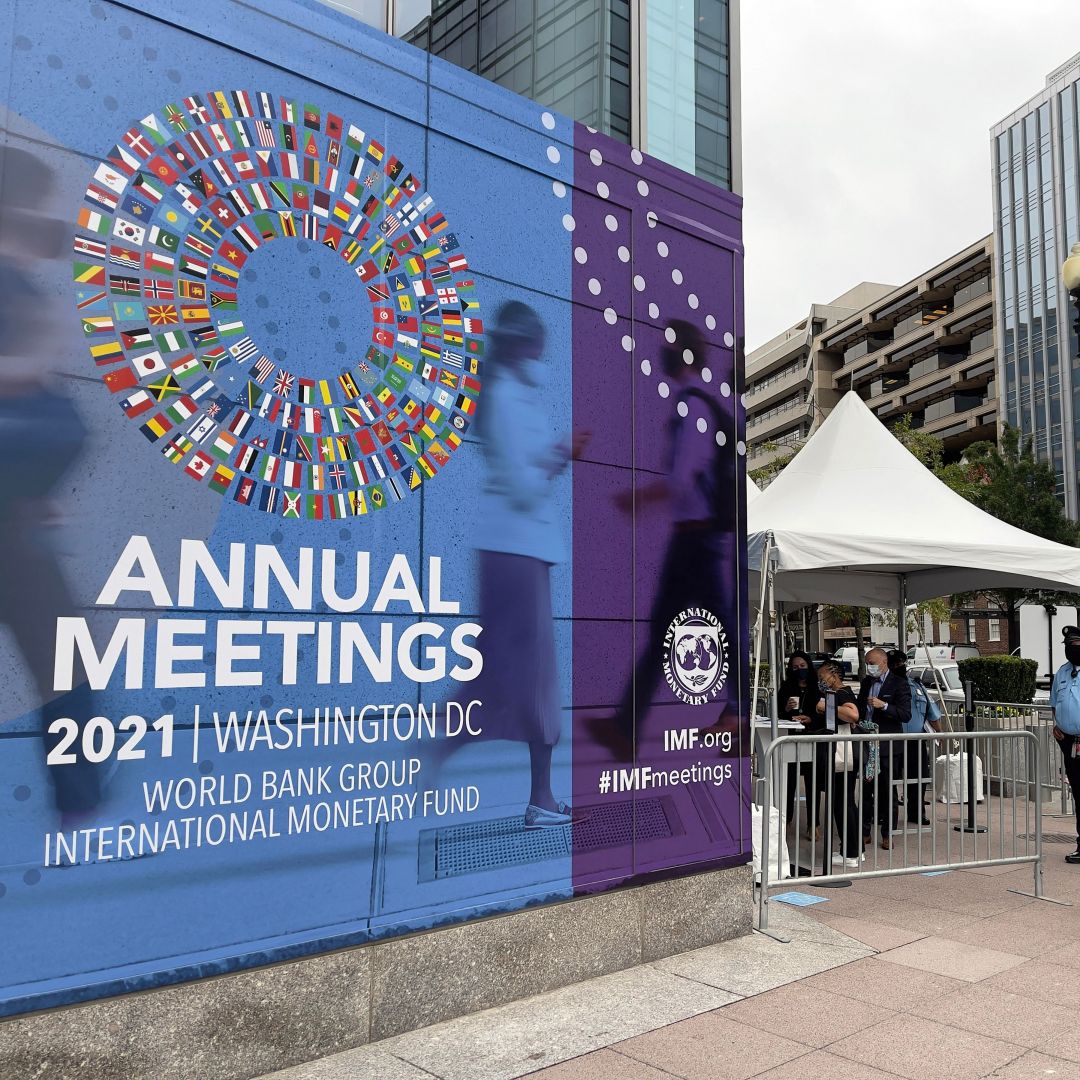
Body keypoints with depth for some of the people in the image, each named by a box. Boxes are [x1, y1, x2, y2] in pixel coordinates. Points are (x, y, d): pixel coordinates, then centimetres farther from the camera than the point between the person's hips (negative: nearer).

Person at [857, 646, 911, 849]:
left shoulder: (899, 684, -7)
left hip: (887, 747, -6)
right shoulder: (866, 683, 13)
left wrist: (884, 705, -25)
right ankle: (865, 832, 17)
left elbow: (906, 715, -13)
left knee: (887, 791, 3)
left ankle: (887, 834, 12)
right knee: (866, 789, 9)